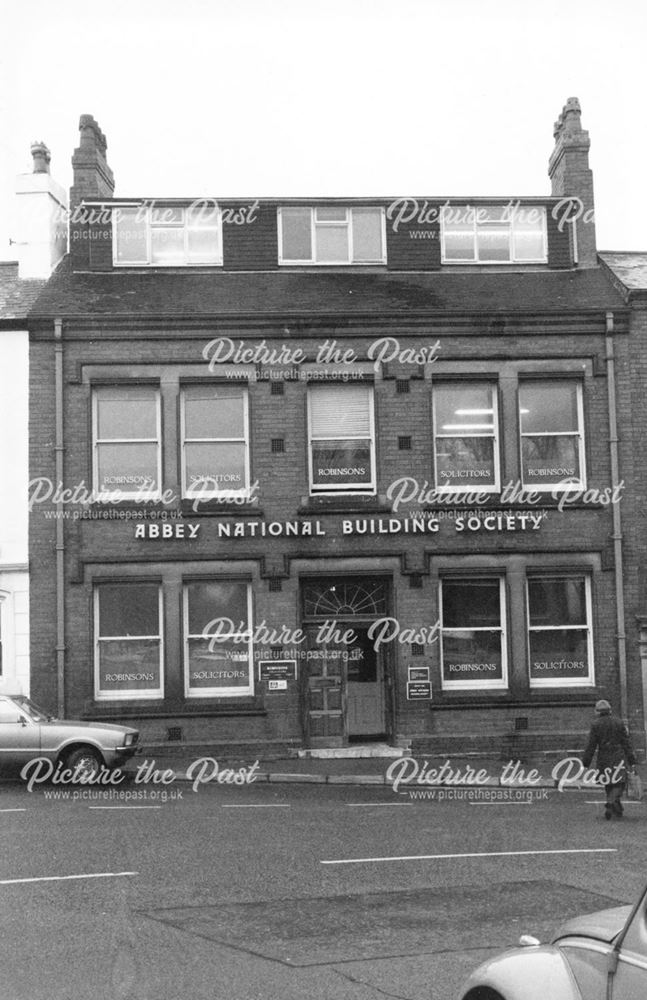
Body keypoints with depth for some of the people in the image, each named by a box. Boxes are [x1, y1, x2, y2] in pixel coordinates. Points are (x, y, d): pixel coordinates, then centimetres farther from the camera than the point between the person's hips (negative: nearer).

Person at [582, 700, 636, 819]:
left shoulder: (596, 725, -2)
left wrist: (585, 763, 0)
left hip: (604, 758, 1)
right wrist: (632, 761, 4)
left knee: (608, 784, 14)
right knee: (619, 783, 0)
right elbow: (626, 743, 1)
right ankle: (611, 803, -24)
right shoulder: (619, 722, 1)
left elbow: (591, 746, -4)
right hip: (618, 757, -1)